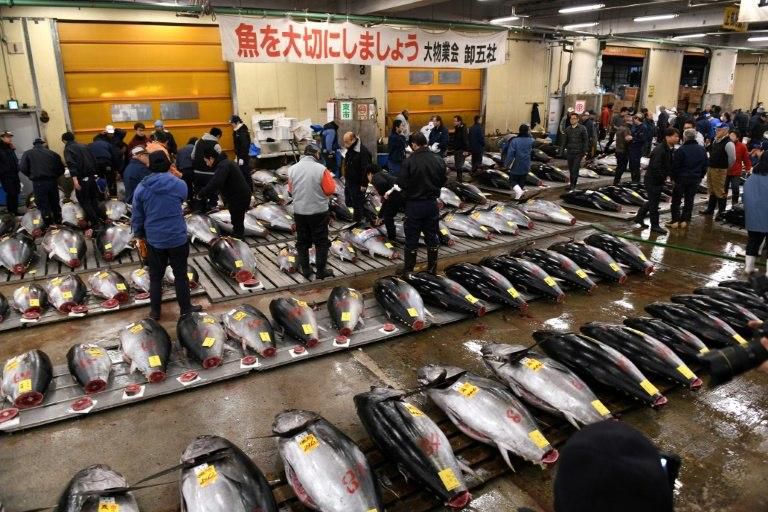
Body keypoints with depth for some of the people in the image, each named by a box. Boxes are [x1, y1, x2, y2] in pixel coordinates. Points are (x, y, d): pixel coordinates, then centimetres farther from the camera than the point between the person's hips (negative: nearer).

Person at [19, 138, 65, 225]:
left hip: (38, 183, -2)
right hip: (52, 181, 2)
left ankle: (49, 226, 6)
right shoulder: (52, 153, 12)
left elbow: (23, 168, -4)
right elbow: (61, 168, 6)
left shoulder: (27, 153, 7)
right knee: (55, 204, 15)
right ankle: (58, 223, 24)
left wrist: (32, 176, 12)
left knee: (44, 206, 3)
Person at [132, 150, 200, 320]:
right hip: (177, 238, -1)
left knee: (155, 276, 15)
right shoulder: (179, 184, -10)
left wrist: (139, 235, 15)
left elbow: (136, 216, 0)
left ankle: (155, 311, 26)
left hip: (154, 240, 2)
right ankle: (185, 308, 23)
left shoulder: (141, 188, -7)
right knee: (180, 275, 12)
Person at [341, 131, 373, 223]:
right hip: (349, 182, 10)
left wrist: (364, 184, -23)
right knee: (349, 203, 17)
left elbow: (366, 169, -24)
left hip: (358, 184, -10)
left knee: (357, 205, -2)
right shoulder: (350, 150, 9)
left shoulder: (363, 152, -21)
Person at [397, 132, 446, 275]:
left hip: (414, 204, -4)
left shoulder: (409, 161, -18)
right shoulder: (438, 161, -4)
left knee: (412, 238, 7)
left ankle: (408, 269, 15)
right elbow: (443, 181, 5)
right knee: (432, 236, 15)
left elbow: (401, 184, -16)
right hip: (432, 203, 4)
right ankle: (432, 268, 23)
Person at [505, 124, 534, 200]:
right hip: (526, 166, 4)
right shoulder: (530, 141, -2)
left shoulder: (514, 141, -17)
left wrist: (507, 164, -10)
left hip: (516, 166, -4)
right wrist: (529, 134, 20)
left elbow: (510, 154, -20)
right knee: (522, 181, 16)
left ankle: (519, 191, -16)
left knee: (513, 180, 8)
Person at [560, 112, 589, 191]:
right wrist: (562, 149, 4)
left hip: (578, 153, -4)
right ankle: (572, 183, 23)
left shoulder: (582, 128, -3)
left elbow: (586, 140, -2)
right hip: (569, 152, 4)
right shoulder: (568, 129, 8)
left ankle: (573, 185, -5)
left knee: (575, 169, -10)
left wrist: (585, 151, -7)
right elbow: (564, 140, 12)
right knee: (571, 169, 10)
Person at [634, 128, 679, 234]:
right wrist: (664, 177, -21)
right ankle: (655, 226, 10)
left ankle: (639, 217, 35)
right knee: (654, 202, 0)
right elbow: (655, 167, -29)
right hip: (652, 180, -9)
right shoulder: (659, 150, -24)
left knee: (653, 201, 20)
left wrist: (671, 175, -4)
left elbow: (670, 165, 13)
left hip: (659, 180, 9)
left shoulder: (671, 149, 5)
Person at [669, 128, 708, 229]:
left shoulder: (681, 150, -17)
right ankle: (685, 220, 13)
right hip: (695, 179, 5)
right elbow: (705, 165, 9)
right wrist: (700, 176, 16)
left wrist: (673, 178, -4)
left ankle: (675, 220, 5)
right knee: (689, 200, 12)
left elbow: (676, 166, -15)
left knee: (676, 200, 6)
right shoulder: (702, 150, 3)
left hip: (681, 178, -5)